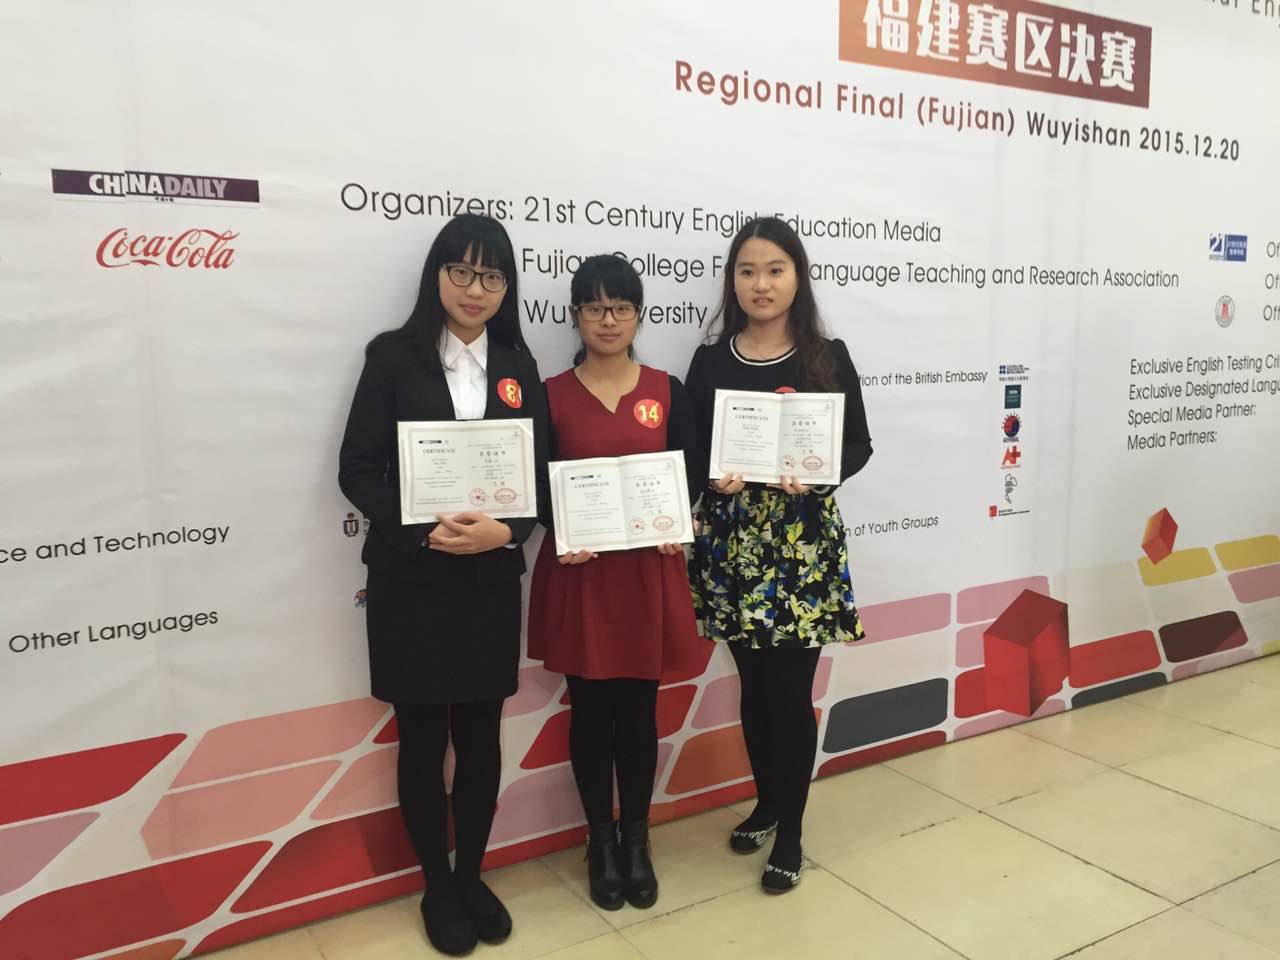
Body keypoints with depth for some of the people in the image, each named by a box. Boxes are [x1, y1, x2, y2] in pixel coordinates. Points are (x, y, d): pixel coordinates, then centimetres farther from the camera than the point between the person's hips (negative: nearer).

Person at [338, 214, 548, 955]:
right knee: (422, 737, 9)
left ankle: (472, 876, 31)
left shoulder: (518, 365, 7)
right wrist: (425, 531, -19)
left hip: (492, 580, 3)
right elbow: (358, 470, -6)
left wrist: (505, 531, -14)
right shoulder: (393, 355, -2)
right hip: (410, 578, -2)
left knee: (481, 736, 11)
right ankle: (437, 887, 27)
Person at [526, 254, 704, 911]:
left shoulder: (667, 391, 4)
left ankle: (636, 841, 28)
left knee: (638, 710, 9)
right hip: (579, 572, -1)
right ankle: (600, 842, 27)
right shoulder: (551, 395, 0)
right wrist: (561, 533, -18)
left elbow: (691, 473, 6)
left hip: (649, 571, 1)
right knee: (591, 711, 8)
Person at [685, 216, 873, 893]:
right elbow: (692, 453, 6)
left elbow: (858, 446, 1)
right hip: (732, 537, 2)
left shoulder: (828, 357, 0)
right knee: (753, 685, 13)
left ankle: (790, 832, 19)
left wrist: (815, 474, -18)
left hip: (804, 540, -2)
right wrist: (716, 477, -16)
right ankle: (766, 800, 36)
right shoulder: (710, 362, 4)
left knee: (790, 690, 1)